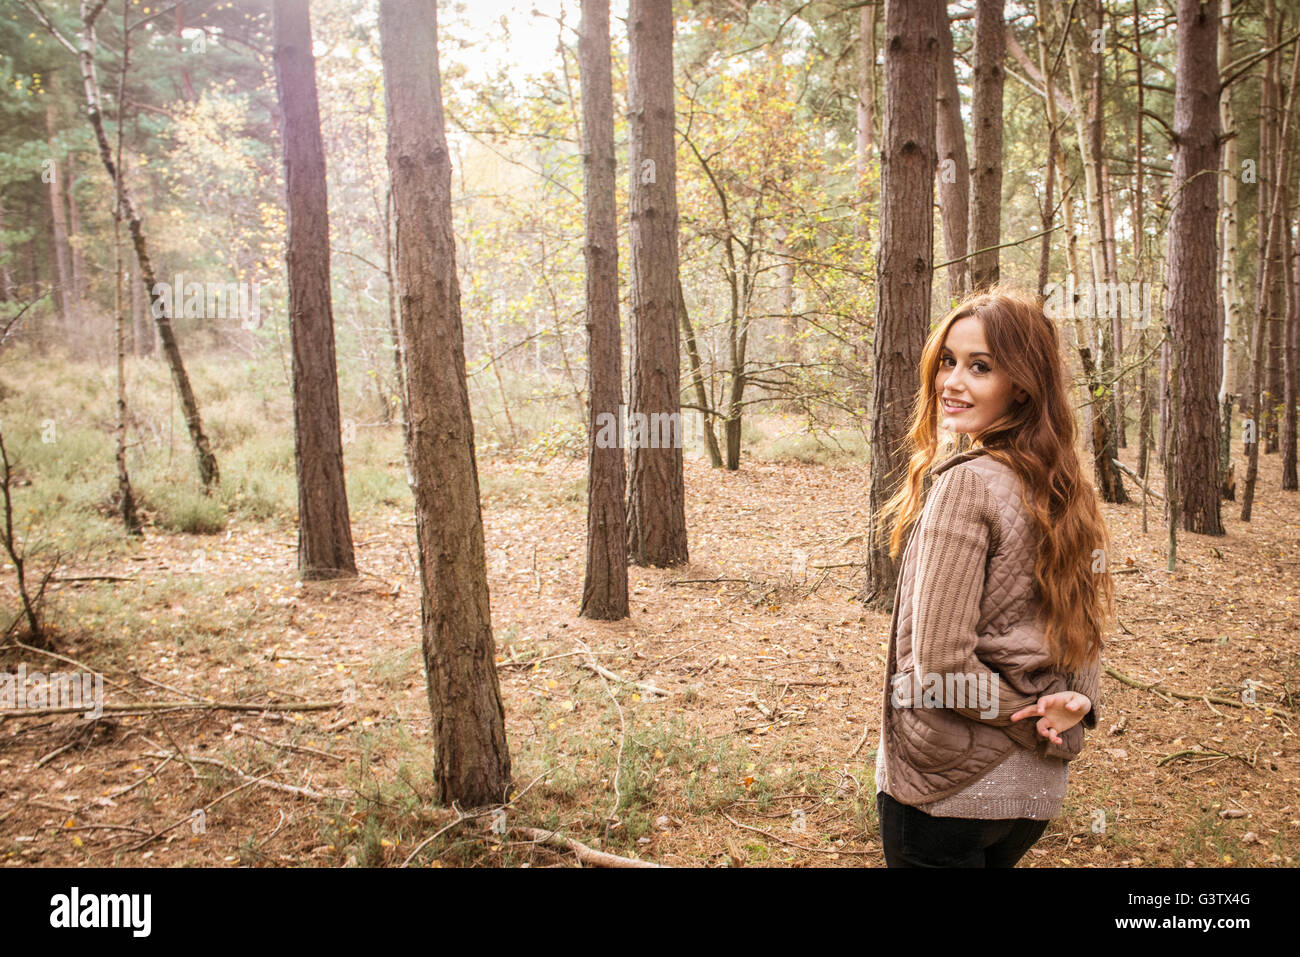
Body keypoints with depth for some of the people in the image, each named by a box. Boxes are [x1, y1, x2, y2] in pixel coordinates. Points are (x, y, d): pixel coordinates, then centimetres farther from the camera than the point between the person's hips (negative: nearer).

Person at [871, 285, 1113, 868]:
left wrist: (1034, 717, -11)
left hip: (946, 788, -7)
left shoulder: (966, 481, -20)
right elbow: (1083, 626, 12)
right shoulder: (1067, 488, 4)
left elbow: (940, 662, -23)